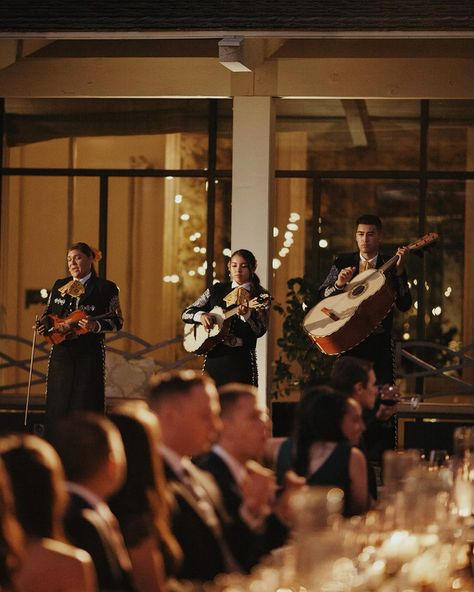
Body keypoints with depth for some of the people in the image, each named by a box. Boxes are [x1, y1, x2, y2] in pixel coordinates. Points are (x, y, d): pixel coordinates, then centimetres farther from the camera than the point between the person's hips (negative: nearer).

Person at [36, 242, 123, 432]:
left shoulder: (105, 288, -2)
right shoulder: (59, 286, 14)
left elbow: (117, 322, -2)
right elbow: (48, 314, 21)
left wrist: (96, 326, -20)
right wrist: (44, 325, -2)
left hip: (89, 354, -5)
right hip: (61, 354, 5)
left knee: (85, 404, -5)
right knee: (57, 404, 3)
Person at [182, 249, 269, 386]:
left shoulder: (259, 296, 3)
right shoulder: (216, 290, 11)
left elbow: (260, 330, -9)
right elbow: (186, 313, 12)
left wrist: (246, 314, -27)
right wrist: (201, 316, -9)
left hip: (242, 360, -3)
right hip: (214, 358, 3)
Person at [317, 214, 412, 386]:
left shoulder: (390, 266, 3)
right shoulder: (343, 262, 8)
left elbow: (404, 306, -6)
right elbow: (322, 296, 7)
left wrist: (399, 270, -15)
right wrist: (339, 284, -12)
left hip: (379, 341, -1)